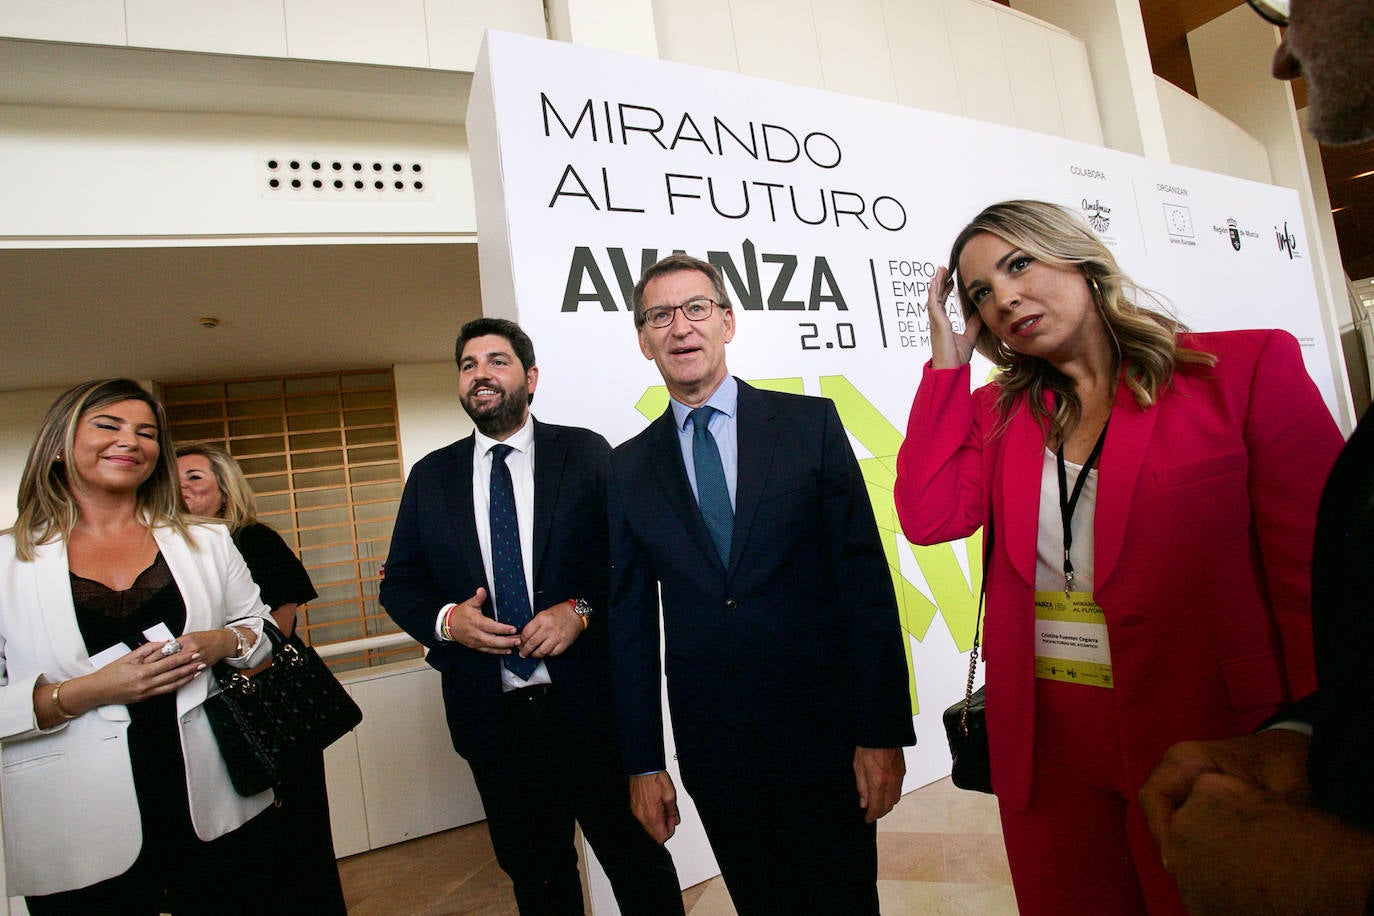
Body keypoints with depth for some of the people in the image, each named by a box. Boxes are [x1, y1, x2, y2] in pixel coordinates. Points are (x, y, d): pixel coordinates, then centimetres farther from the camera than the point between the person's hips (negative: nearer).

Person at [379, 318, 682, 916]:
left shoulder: (587, 453, -1)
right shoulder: (431, 476, 7)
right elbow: (398, 582, 9)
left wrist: (582, 610, -19)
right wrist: (446, 619, -10)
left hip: (591, 704, -2)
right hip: (493, 716, 3)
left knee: (640, 865, 12)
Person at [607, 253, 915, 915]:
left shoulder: (811, 424, -3)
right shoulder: (628, 468, 3)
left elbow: (865, 578, -6)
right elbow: (631, 620, 4)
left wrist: (882, 733, -9)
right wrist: (642, 764, 4)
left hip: (823, 731, -1)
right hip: (713, 749, 2)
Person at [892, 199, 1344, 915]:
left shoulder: (1248, 366, -5)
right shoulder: (994, 412, 6)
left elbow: (1321, 577, -8)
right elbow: (927, 518, -11)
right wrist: (948, 360, -5)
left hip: (1216, 740, -3)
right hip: (1045, 744, 4)